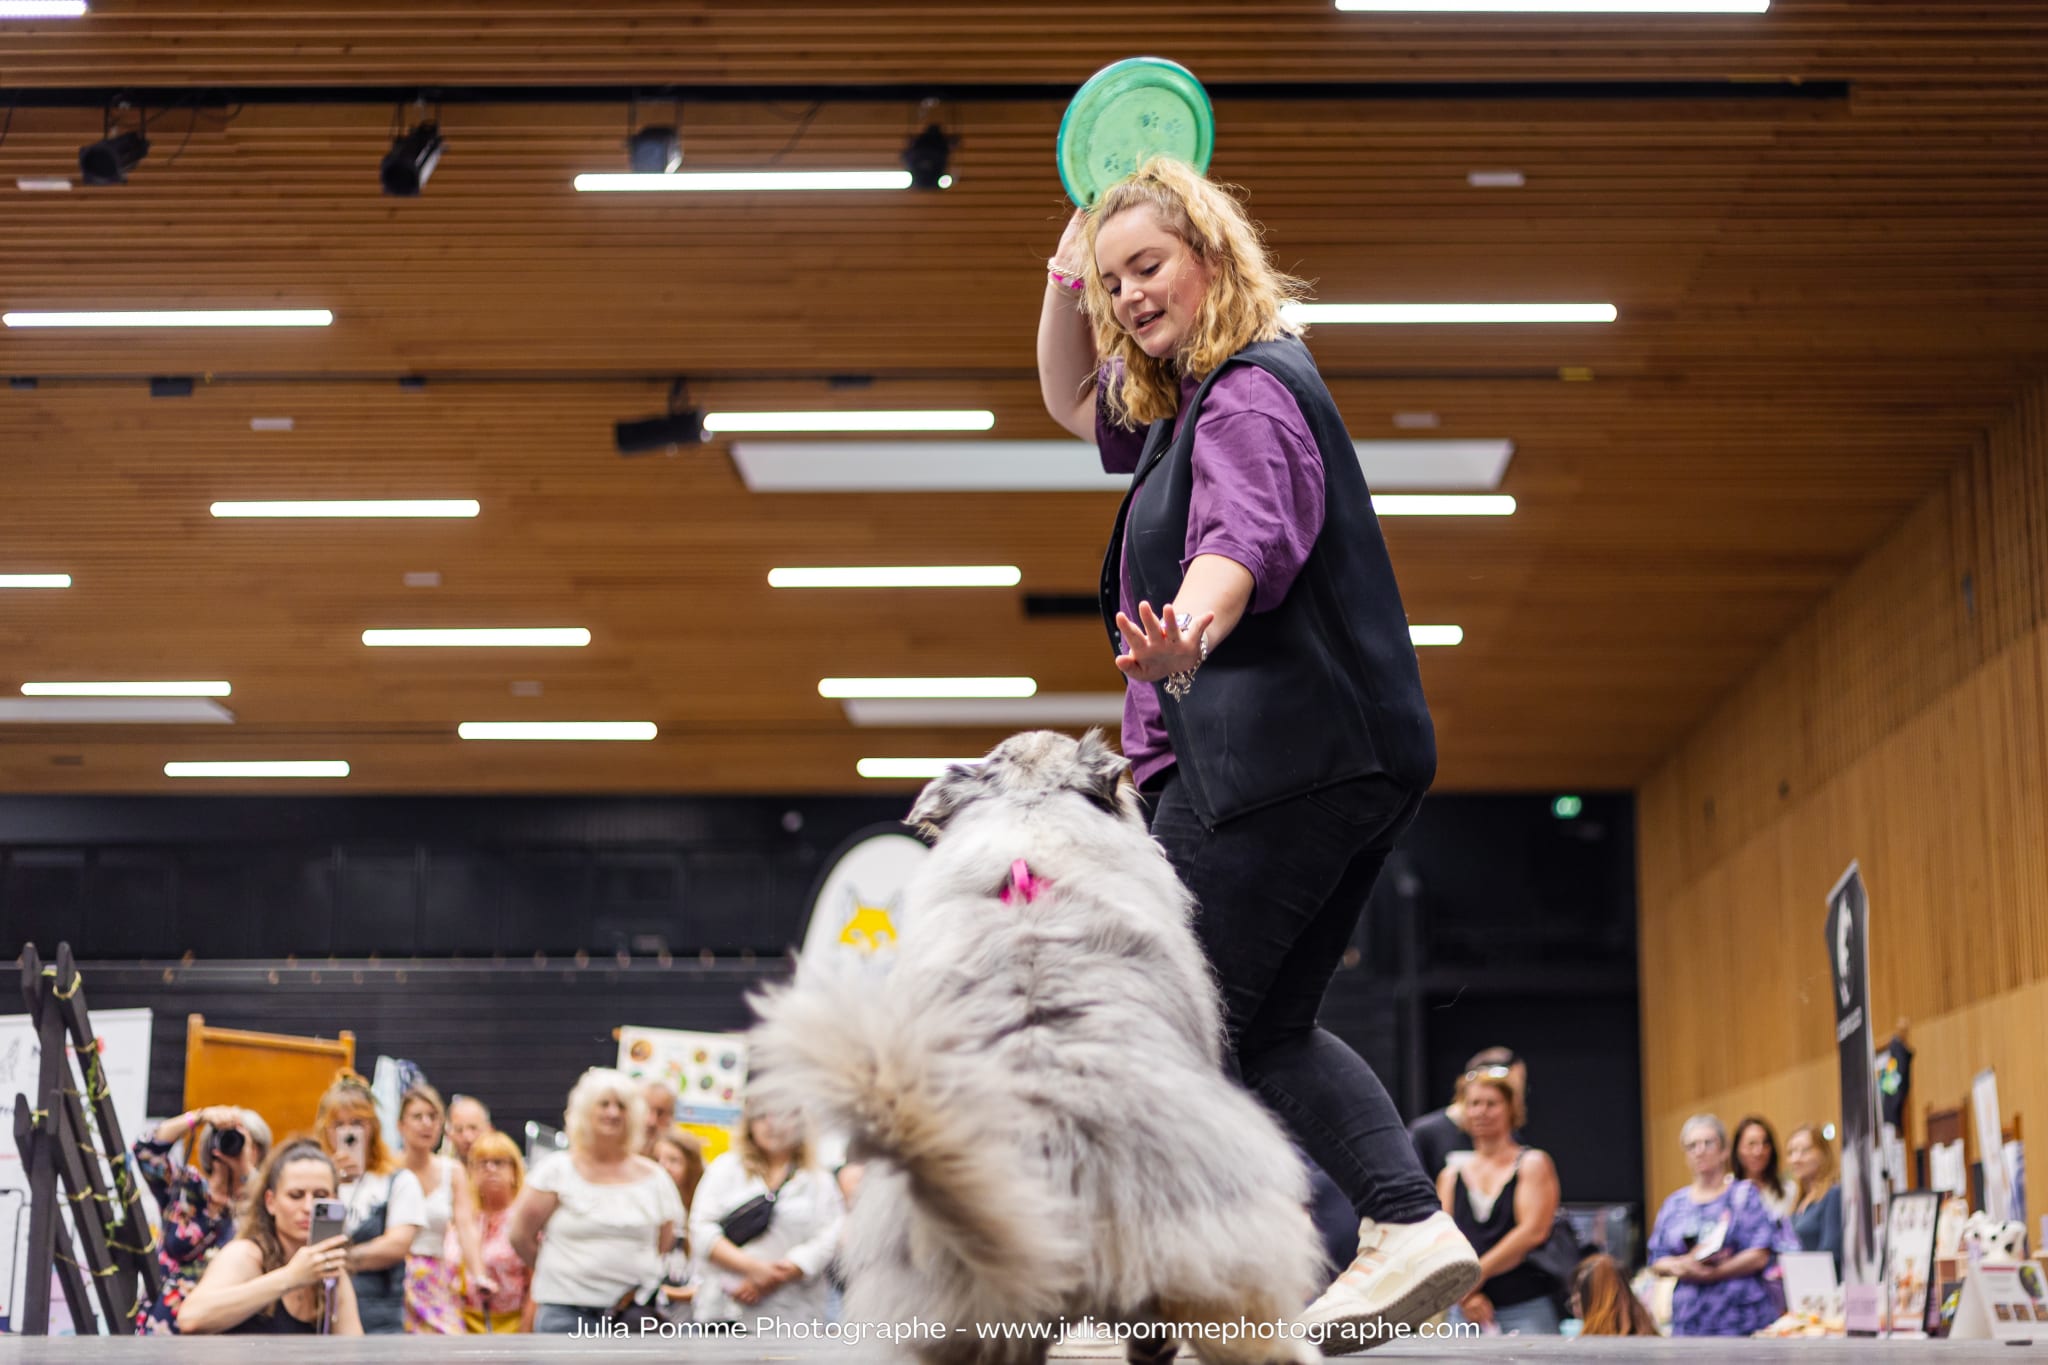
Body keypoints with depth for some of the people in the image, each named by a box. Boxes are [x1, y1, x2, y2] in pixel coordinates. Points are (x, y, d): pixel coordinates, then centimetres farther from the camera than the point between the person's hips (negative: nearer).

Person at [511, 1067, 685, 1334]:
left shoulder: (654, 1177, 9)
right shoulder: (558, 1170, 1)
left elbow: (666, 1242, 15)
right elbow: (521, 1236, 1)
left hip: (634, 1310, 2)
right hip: (567, 1310, -2)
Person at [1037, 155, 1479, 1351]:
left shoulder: (1251, 396, -11)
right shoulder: (1197, 396, 21)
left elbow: (1245, 542, -30)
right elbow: (1072, 399, 35)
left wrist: (1184, 642, -50)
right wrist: (1072, 261, 20)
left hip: (1275, 755, -11)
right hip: (1355, 759, 11)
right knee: (1271, 1031, 13)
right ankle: (1411, 1223, 0)